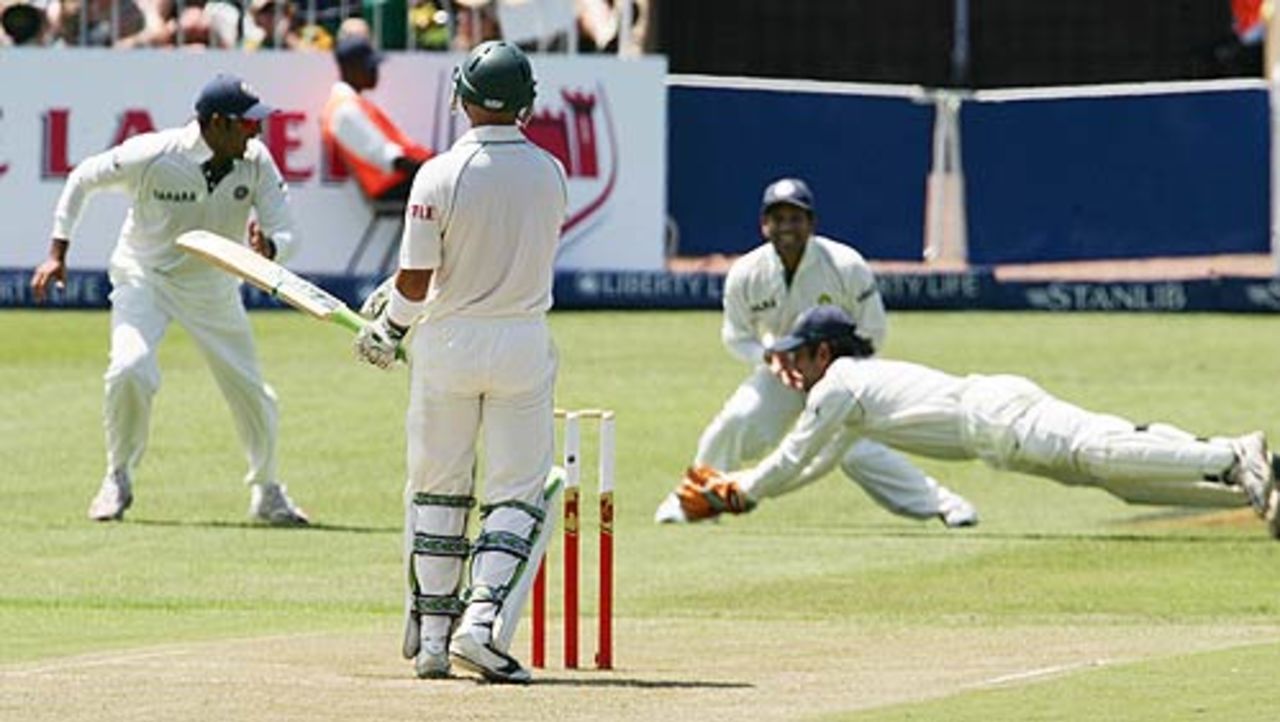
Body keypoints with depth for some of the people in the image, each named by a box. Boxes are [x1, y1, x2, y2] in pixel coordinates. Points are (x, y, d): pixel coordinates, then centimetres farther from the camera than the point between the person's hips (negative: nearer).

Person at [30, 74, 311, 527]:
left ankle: (266, 491, 32)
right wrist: (57, 254, -10)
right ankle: (118, 479, -4)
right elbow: (84, 179, -9)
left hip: (214, 289, 3)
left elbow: (285, 233, -15)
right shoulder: (152, 156, -25)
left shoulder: (256, 162, -16)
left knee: (251, 392, 6)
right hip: (145, 280, -3)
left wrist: (266, 248, -40)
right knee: (130, 370, -27)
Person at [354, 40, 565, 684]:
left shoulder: (440, 176, -13)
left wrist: (387, 332, 9)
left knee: (436, 490, 13)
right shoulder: (550, 173, -1)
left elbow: (416, 280, -13)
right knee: (517, 495, 4)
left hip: (449, 341, -1)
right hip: (523, 342, 1)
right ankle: (483, 624, -14)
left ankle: (431, 635, 15)